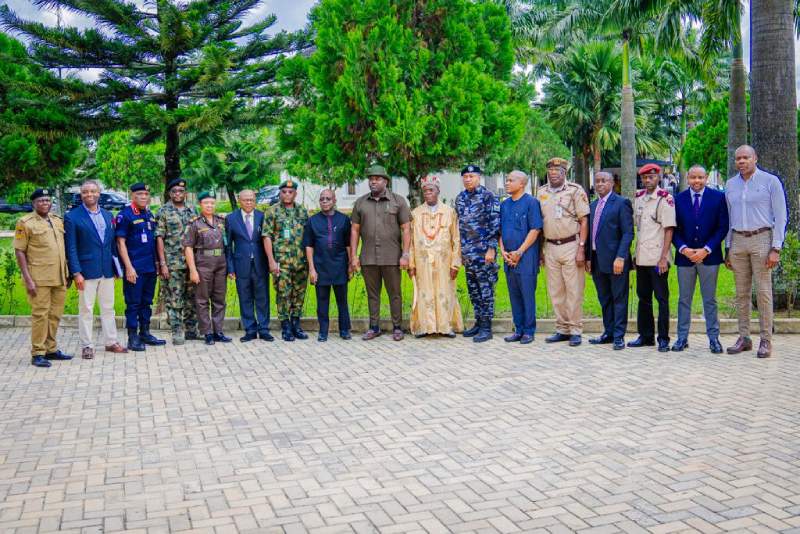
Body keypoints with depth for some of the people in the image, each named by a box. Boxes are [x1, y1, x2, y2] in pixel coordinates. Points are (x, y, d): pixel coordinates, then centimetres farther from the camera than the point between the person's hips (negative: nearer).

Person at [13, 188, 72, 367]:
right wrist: (28, 279, -13)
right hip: (39, 279, -6)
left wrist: (68, 273, 16)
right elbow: (19, 252, -6)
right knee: (40, 314, -3)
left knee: (55, 315, 10)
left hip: (59, 278, 6)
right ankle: (38, 354, 4)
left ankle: (51, 349, 21)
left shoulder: (58, 221, 14)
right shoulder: (25, 223, -3)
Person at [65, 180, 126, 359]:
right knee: (86, 309, 1)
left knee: (108, 308, 11)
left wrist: (116, 267, 11)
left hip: (107, 270, 5)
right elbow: (71, 248, -7)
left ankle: (111, 342, 20)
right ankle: (86, 346, 9)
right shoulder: (72, 217, -4)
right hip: (86, 271, -5)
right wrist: (76, 273, -13)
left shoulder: (108, 216, 11)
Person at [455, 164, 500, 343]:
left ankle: (486, 328, 2)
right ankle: (479, 322, 22)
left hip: (483, 251, -7)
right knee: (473, 288, 12)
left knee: (486, 288, -3)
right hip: (467, 252, 7)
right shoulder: (460, 198, 12)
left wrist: (491, 248, -16)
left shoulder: (488, 196, -7)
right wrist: (460, 249, 16)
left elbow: (495, 224, -10)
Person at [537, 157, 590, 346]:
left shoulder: (575, 190, -3)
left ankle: (576, 331, 5)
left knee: (574, 291, -3)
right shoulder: (541, 192, 11)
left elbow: (584, 221, -5)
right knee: (555, 292, 8)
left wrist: (581, 249, -12)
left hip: (571, 246, -5)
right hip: (550, 247, 5)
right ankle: (562, 329, 17)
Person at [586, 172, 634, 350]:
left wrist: (620, 257, -19)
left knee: (619, 299, 0)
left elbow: (628, 233, -11)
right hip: (597, 260, 7)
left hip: (615, 261, -7)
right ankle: (609, 333, 21)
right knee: (604, 299, 13)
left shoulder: (621, 203, -6)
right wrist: (589, 258, 10)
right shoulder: (593, 205, 15)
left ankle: (619, 336, 5)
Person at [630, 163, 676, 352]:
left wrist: (664, 257, -15)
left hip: (658, 258, -6)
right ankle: (646, 336, 22)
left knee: (661, 298, -1)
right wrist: (635, 253, 12)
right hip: (641, 257, 6)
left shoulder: (665, 199, -7)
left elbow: (669, 229, -10)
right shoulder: (638, 198, 12)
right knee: (643, 297, 12)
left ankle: (663, 338, 5)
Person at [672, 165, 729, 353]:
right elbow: (673, 229, 3)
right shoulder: (678, 199, 4)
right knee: (684, 299, 7)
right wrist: (684, 249, -11)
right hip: (684, 256, 1)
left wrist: (706, 249, -11)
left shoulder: (718, 197, 0)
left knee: (710, 299, 6)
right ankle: (682, 337, 13)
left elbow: (723, 227, -2)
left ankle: (713, 338, 12)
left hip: (709, 256, -1)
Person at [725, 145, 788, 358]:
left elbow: (781, 216, -4)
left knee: (763, 291, -5)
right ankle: (744, 338, 12)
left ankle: (766, 340, 0)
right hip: (738, 241, 4)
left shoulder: (770, 181, -2)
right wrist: (728, 249, 13)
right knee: (741, 292, 6)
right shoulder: (730, 185, 12)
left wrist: (776, 249, -11)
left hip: (761, 239, -4)